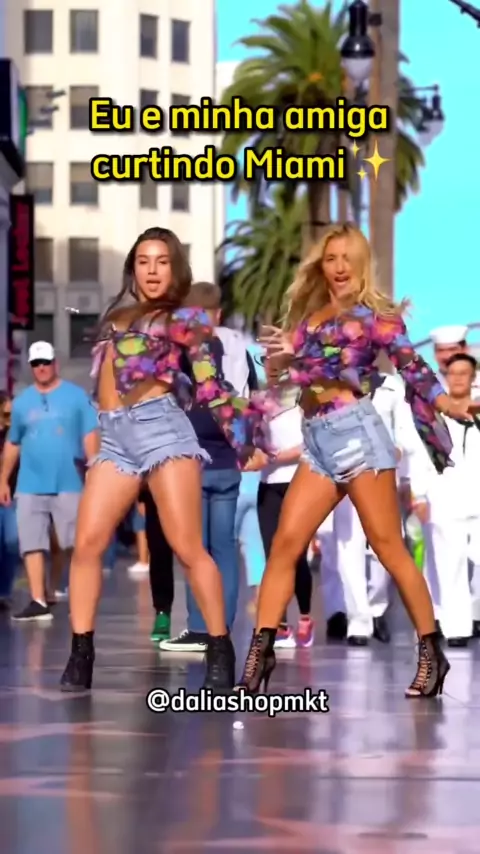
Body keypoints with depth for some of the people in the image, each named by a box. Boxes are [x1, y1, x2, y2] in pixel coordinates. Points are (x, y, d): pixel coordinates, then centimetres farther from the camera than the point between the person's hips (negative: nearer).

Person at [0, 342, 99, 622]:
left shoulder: (76, 396, 2)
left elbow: (90, 435, -2)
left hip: (69, 484, -3)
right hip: (30, 486, 3)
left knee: (76, 544, 1)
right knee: (32, 544, -2)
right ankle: (38, 601, 0)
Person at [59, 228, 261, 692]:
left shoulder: (184, 319, 8)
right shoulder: (117, 315, 24)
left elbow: (210, 388, 4)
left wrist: (242, 431, -4)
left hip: (159, 425, -5)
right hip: (114, 437, 5)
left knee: (187, 547, -11)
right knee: (86, 544, -7)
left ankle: (221, 654, -6)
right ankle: (80, 655, -2)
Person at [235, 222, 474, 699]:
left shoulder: (374, 315, 3)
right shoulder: (308, 316, 20)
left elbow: (410, 364, -8)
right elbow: (281, 369, 23)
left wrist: (448, 404, -20)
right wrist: (281, 353, 3)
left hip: (355, 430, -6)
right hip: (317, 441, 6)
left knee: (387, 546, -4)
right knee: (285, 543, -4)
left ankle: (431, 652, 3)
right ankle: (260, 652, -3)